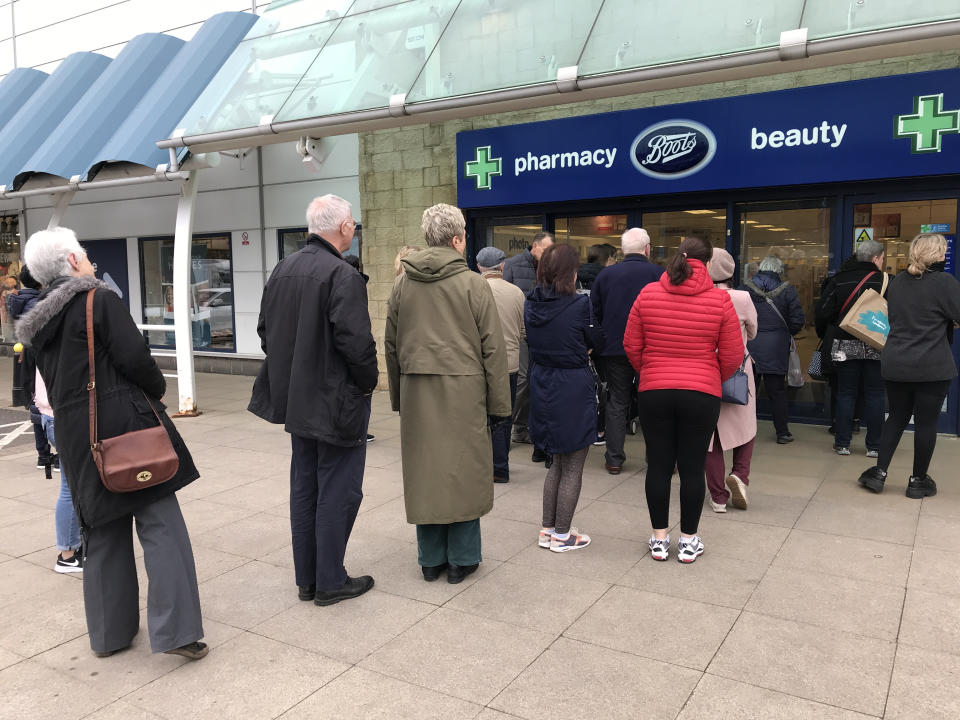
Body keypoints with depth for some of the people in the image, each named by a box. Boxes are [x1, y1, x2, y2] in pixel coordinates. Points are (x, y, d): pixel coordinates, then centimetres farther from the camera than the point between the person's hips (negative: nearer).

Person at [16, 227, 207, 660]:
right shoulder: (100, 300, -9)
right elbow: (134, 358, -15)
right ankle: (175, 630, -5)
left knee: (103, 530, 14)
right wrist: (158, 389, 2)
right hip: (125, 421, -7)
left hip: (74, 433, 7)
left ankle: (109, 633, 23)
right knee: (159, 522, -2)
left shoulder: (37, 322, 12)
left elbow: (53, 382, 16)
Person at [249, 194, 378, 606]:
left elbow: (265, 330, 11)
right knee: (338, 491, 4)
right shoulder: (343, 276, -18)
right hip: (338, 402, -8)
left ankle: (306, 579, 26)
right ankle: (331, 582, 14)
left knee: (304, 489, 16)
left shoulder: (282, 270, 7)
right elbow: (355, 341, -25)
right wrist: (368, 381, -9)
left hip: (297, 398, 8)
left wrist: (290, 372, 17)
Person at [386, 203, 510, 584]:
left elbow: (390, 346, 11)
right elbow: (493, 348, -7)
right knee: (463, 470, 7)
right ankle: (461, 559, 17)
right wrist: (498, 403, 0)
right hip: (463, 391, -4)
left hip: (417, 393, 4)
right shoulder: (473, 284, -6)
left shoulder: (402, 284, 6)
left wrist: (398, 396, 19)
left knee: (423, 471, 11)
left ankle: (431, 559, 22)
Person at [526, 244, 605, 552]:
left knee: (557, 462, 21)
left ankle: (547, 530, 27)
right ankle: (562, 535, 17)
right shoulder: (579, 305, -17)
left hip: (542, 386, 6)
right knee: (573, 468, 8)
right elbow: (596, 340, -3)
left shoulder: (531, 305, 0)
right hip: (573, 390, -6)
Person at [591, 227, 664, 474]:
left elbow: (594, 314, 5)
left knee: (616, 403, 10)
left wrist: (601, 343, 15)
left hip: (614, 349, 2)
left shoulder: (605, 275, 1)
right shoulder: (659, 274, -7)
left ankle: (614, 459, 12)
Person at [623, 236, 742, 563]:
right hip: (702, 394, -1)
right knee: (692, 467, 8)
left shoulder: (648, 294, -2)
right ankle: (688, 541, 19)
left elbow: (631, 346, 4)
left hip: (654, 392, 1)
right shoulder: (720, 300, -5)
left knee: (658, 465, 10)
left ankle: (659, 538, 21)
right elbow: (733, 356, -1)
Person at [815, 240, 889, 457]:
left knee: (845, 394, 8)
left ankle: (842, 443, 10)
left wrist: (824, 335, 13)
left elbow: (823, 311, -2)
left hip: (845, 346, 1)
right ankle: (874, 446, 11)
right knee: (874, 395, 7)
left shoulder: (838, 280, 0)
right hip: (876, 347, -1)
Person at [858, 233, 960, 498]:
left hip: (895, 364, 5)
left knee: (896, 418, 15)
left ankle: (879, 473, 11)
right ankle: (918, 481, 16)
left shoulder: (897, 282, 7)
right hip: (932, 367, -5)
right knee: (926, 422, 7)